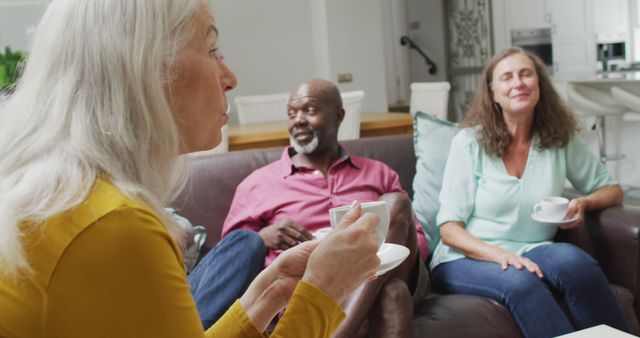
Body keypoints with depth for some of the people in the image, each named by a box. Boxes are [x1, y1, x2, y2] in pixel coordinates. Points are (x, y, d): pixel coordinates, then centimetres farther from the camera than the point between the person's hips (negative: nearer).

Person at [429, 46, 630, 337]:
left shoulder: (561, 139, 6)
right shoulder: (469, 142, -3)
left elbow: (612, 190, 18)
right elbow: (449, 228, -6)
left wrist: (583, 203, -6)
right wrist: (500, 255, -24)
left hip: (531, 253, 3)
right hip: (468, 259, -2)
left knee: (572, 260, -31)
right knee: (520, 281, -36)